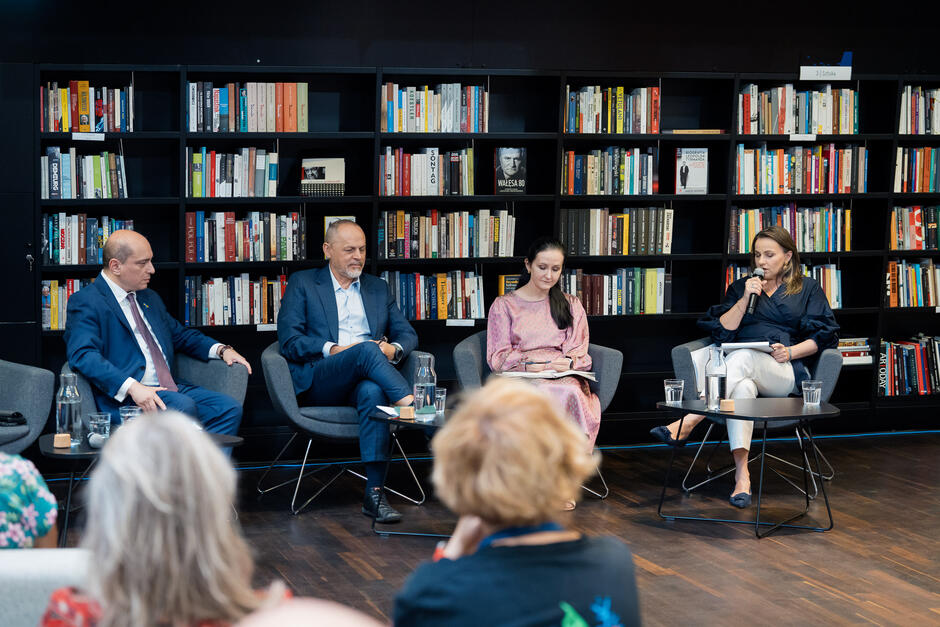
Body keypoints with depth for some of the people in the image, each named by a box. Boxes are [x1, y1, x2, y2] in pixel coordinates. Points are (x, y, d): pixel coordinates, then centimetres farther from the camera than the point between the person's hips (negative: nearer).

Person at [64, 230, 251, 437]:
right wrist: (132, 387, -30)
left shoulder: (149, 298, 24)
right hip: (126, 399, -8)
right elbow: (83, 356, -18)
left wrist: (221, 350, 16)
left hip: (170, 389, 8)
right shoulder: (86, 302, -3)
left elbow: (181, 335, 36)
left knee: (230, 409, -14)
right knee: (183, 406, -34)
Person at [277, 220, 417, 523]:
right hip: (319, 379, -3)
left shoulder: (378, 288, 25)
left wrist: (394, 348, -5)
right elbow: (289, 340, 1)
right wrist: (333, 349, -13)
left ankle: (374, 493, -41)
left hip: (367, 378, 3)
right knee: (366, 350, -35)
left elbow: (408, 334, 20)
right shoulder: (302, 284, 13)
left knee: (373, 392, -36)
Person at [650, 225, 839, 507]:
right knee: (743, 387, -38)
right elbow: (722, 331, 11)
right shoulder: (741, 287, 24)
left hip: (782, 373, -3)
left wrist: (791, 352, -8)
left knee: (743, 357, -38)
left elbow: (822, 336, 8)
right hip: (738, 366, 3)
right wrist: (745, 299, -2)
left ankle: (687, 423, -52)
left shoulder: (808, 289, 18)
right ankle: (741, 474, -47)